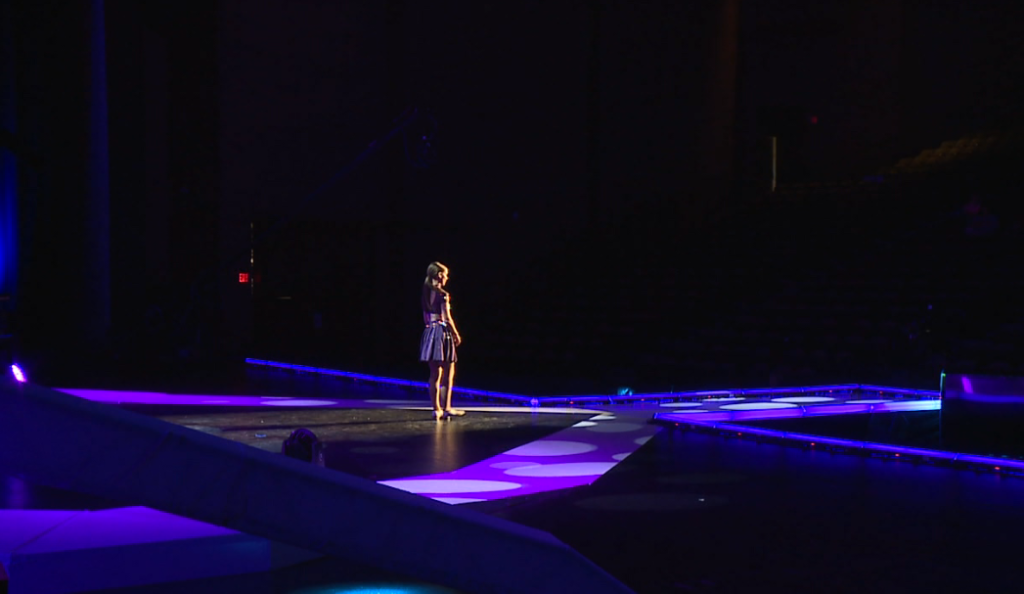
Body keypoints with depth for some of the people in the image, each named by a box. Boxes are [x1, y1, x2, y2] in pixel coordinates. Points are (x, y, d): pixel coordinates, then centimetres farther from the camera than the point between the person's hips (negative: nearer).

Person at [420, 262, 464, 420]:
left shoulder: (426, 295, 9)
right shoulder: (443, 295, -13)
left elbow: (426, 317, 13)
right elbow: (447, 318, -15)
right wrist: (456, 334, -6)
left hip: (429, 333, 7)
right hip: (442, 332, -7)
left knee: (435, 374, 9)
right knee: (448, 373, 1)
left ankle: (437, 409, 10)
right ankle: (446, 407, -1)